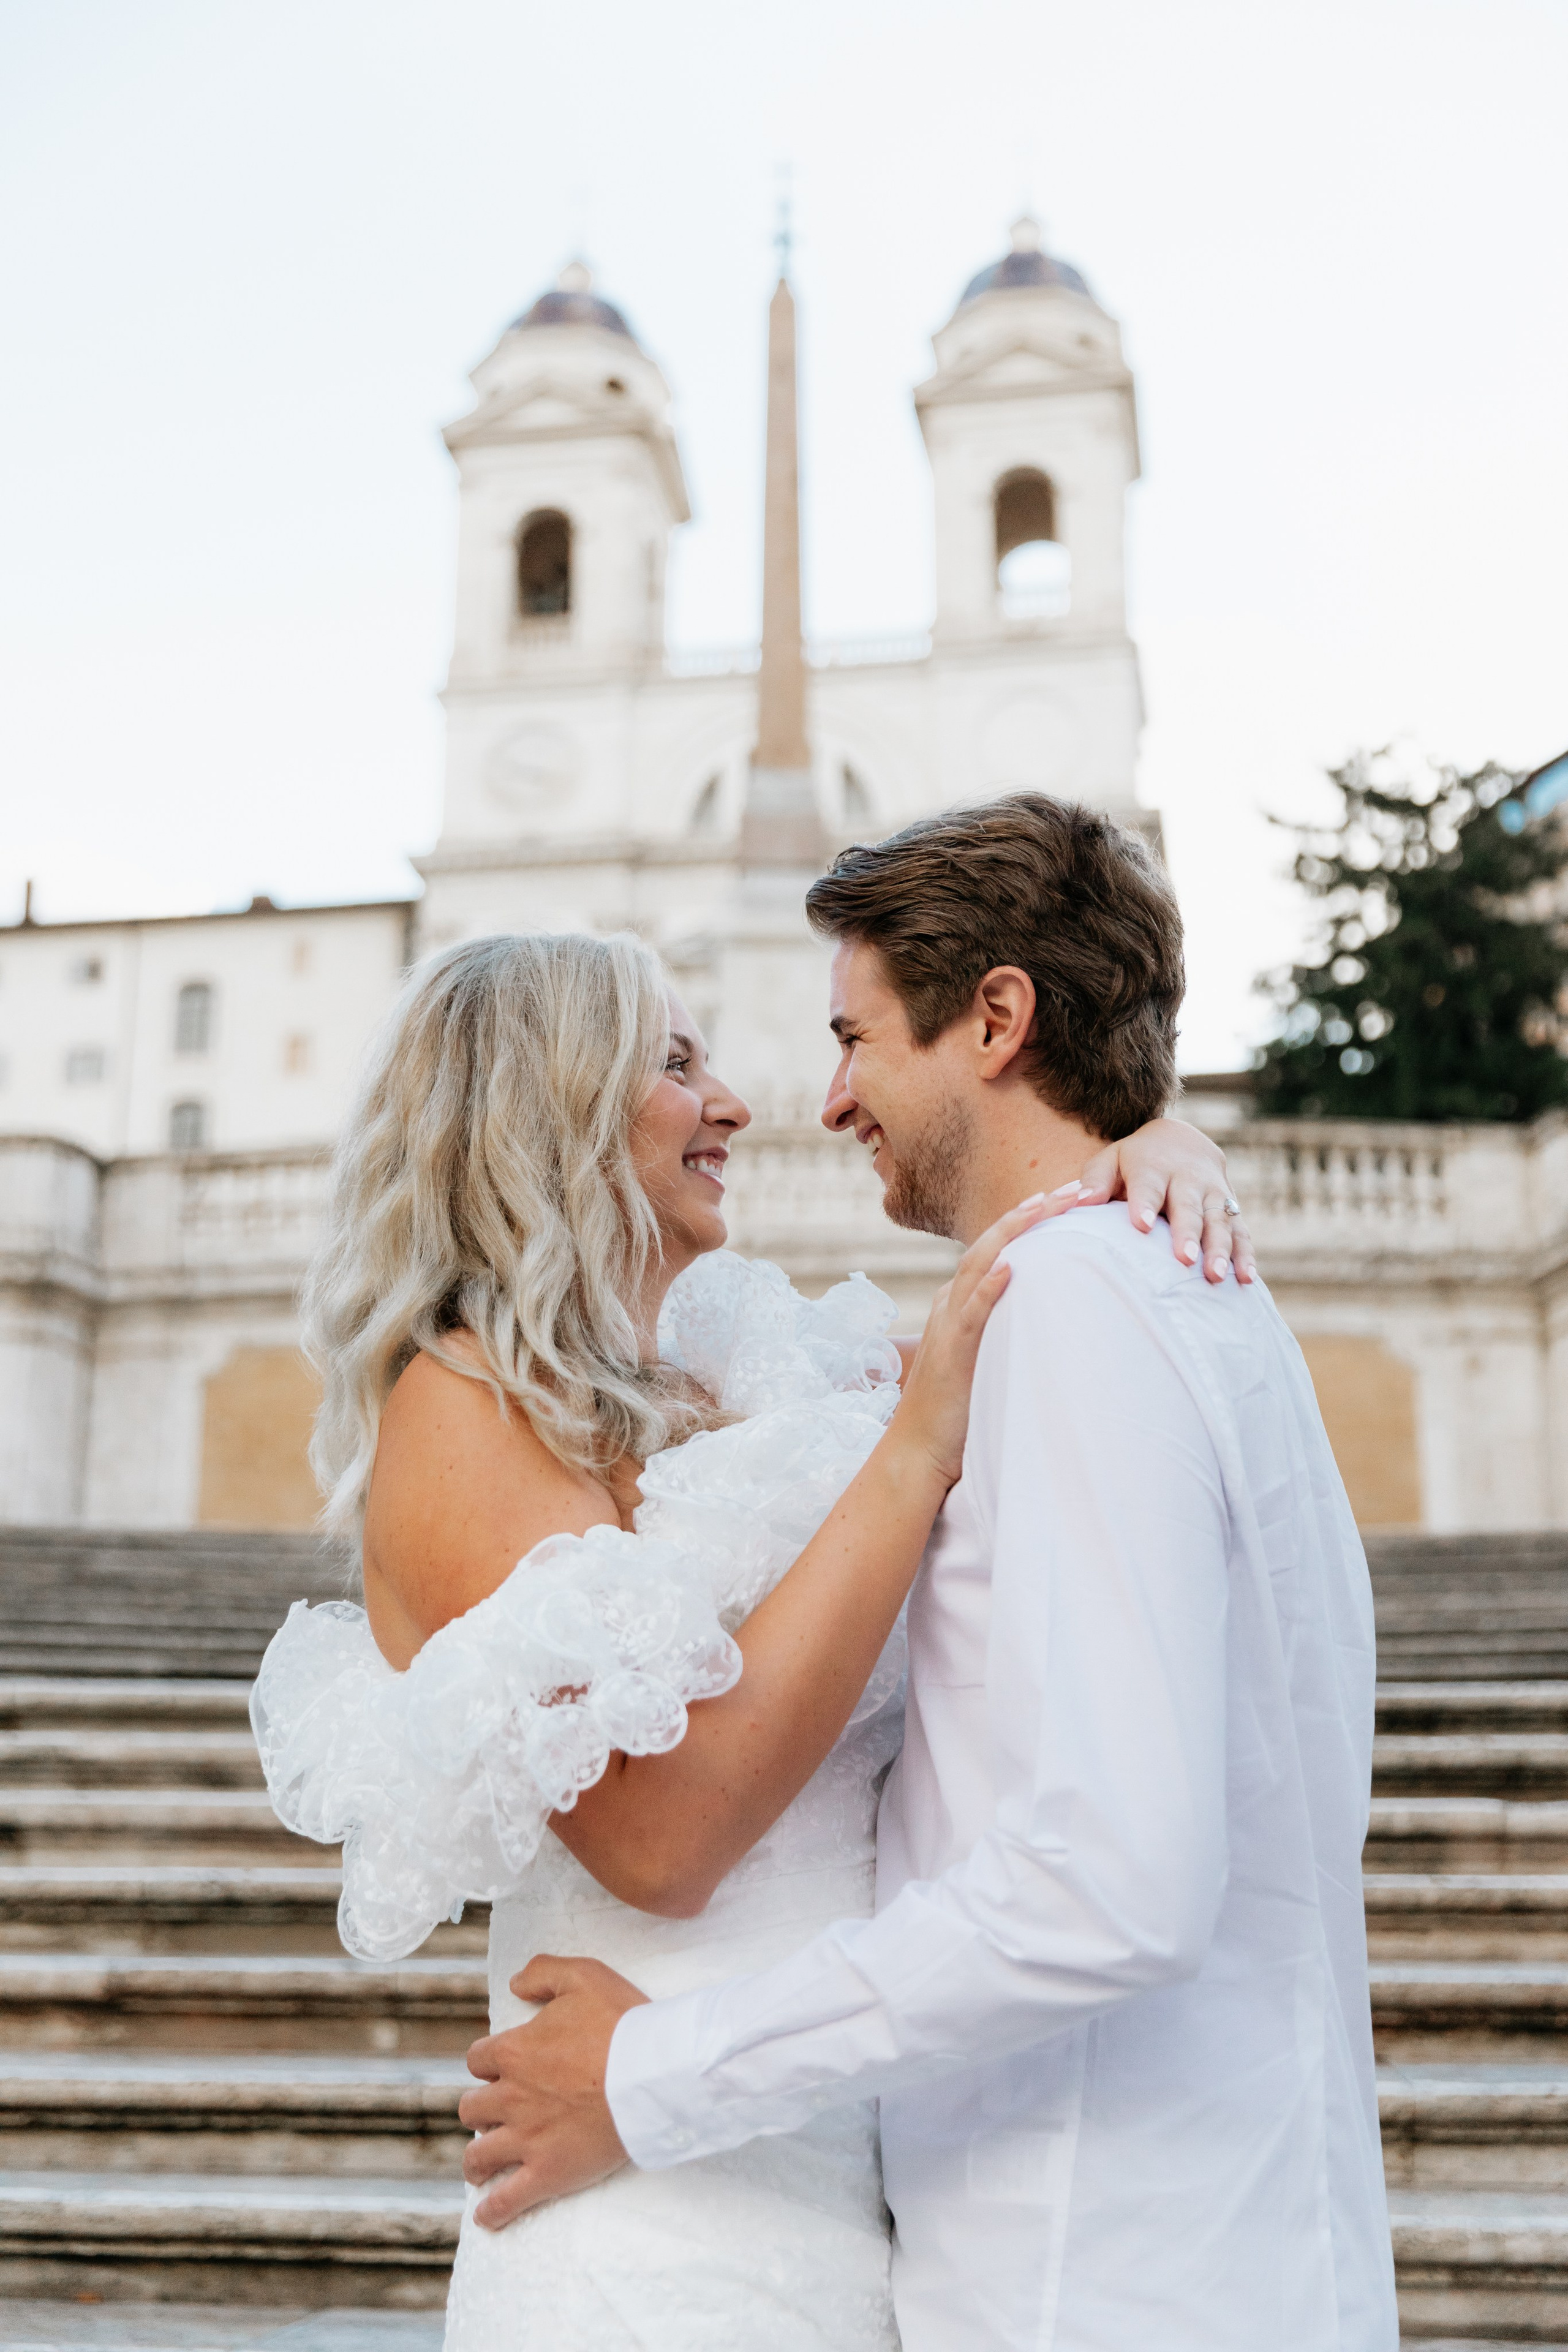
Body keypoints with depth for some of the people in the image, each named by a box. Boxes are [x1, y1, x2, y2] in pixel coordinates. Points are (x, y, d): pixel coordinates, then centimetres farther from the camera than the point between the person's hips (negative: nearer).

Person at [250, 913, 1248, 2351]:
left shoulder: (736, 1382, 8)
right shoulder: (461, 1405, -12)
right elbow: (659, 1833, -23)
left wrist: (1158, 1147, -2)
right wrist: (915, 1449, -21)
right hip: (676, 2225, -7)